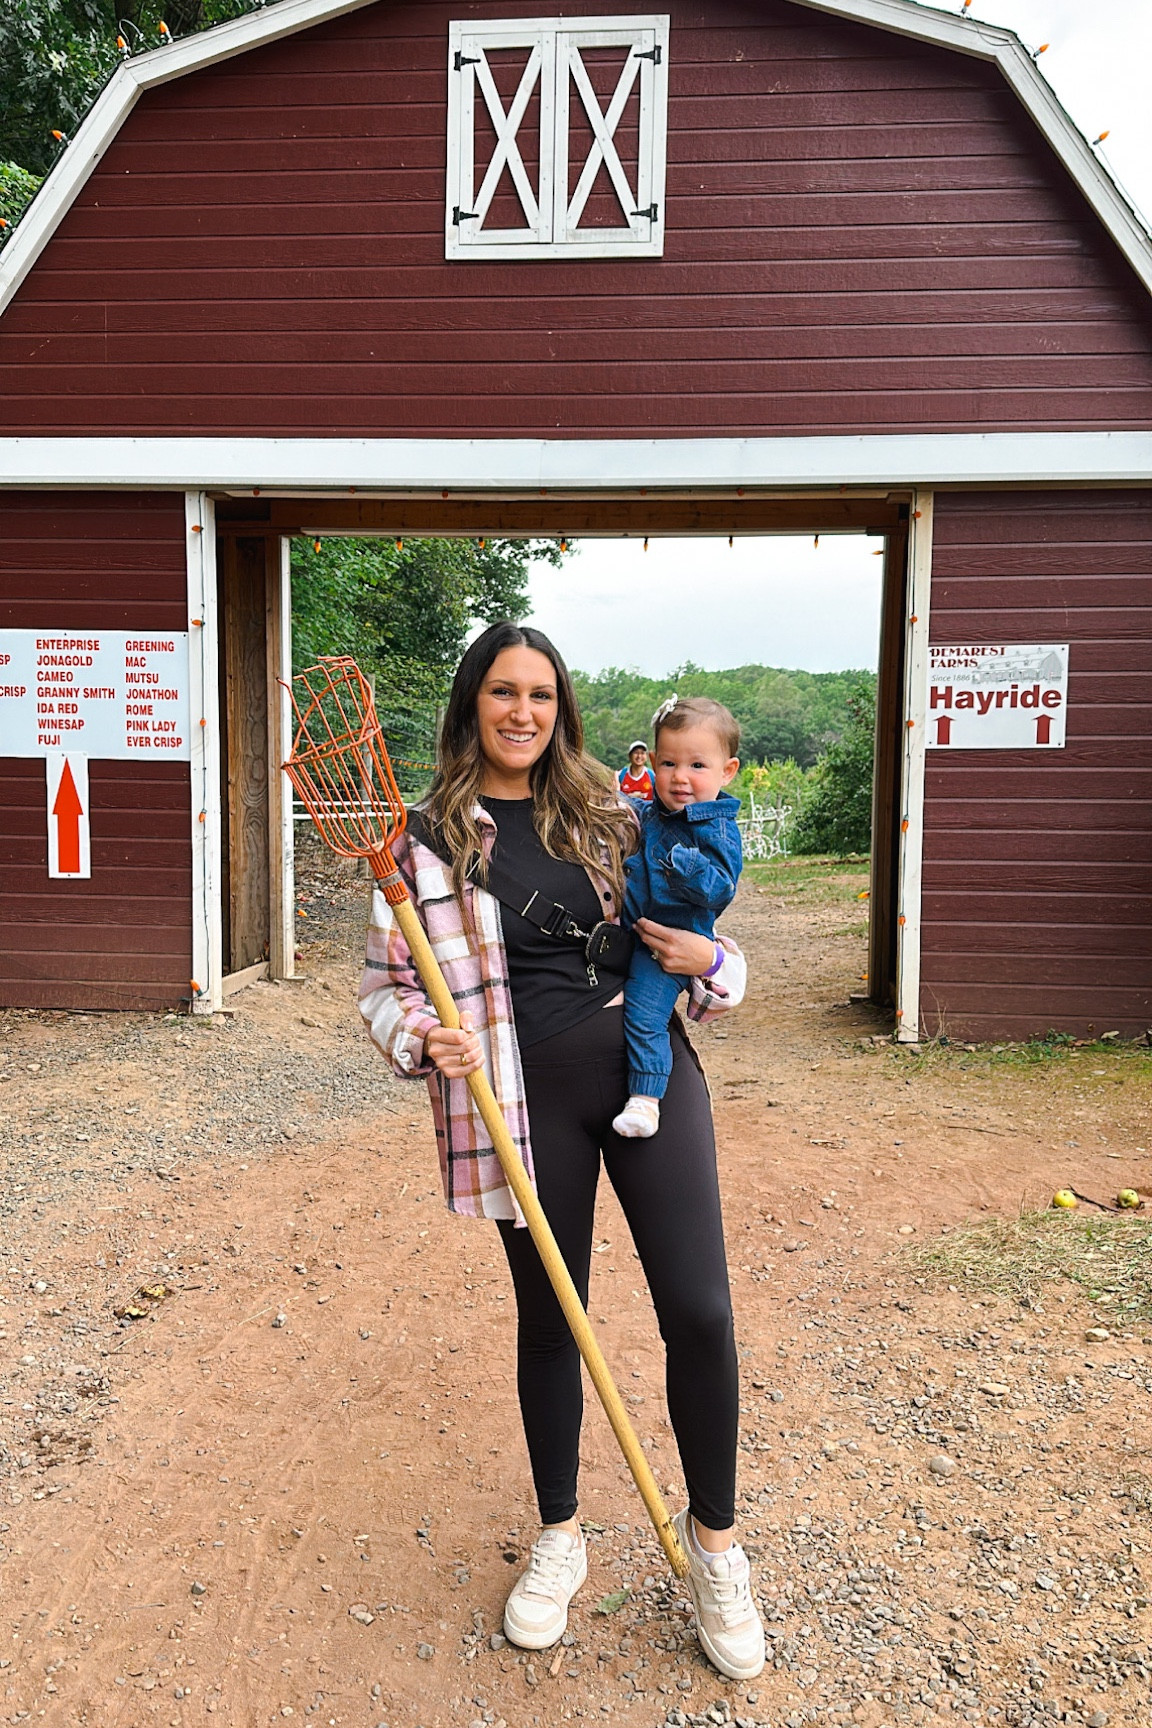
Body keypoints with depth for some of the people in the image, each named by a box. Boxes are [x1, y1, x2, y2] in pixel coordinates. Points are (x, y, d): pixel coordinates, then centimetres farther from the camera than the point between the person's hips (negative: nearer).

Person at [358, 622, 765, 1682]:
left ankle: (714, 1536, 24)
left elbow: (676, 921, 17)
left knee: (700, 1311, -2)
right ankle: (559, 1539, 36)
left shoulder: (606, 816, 8)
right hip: (526, 1095, -1)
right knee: (548, 1320, 13)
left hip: (646, 1065, 2)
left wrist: (705, 959, -4)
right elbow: (385, 985, 4)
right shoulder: (429, 839, 0)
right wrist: (427, 1039, -16)